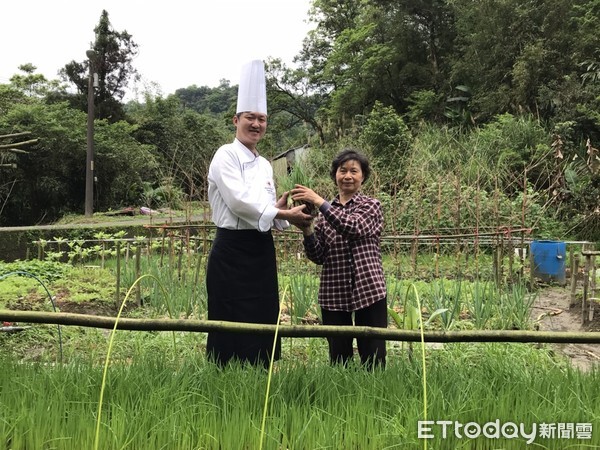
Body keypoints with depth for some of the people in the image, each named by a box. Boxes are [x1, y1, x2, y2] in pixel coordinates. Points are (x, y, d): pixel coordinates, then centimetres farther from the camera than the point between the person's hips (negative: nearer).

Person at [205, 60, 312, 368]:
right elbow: (239, 200, -18)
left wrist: (280, 211, -6)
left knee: (261, 324, 12)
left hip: (262, 251, 8)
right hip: (233, 251, -7)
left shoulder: (264, 165, 16)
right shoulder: (226, 155, -7)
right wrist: (282, 214, -17)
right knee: (232, 328, -2)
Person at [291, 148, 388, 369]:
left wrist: (319, 202, -23)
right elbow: (318, 256, 4)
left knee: (373, 359, 2)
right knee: (338, 359, 9)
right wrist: (307, 230, -12)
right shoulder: (323, 212, 12)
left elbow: (354, 227, -18)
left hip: (369, 291, -2)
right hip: (334, 293, 3)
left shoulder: (372, 206, 4)